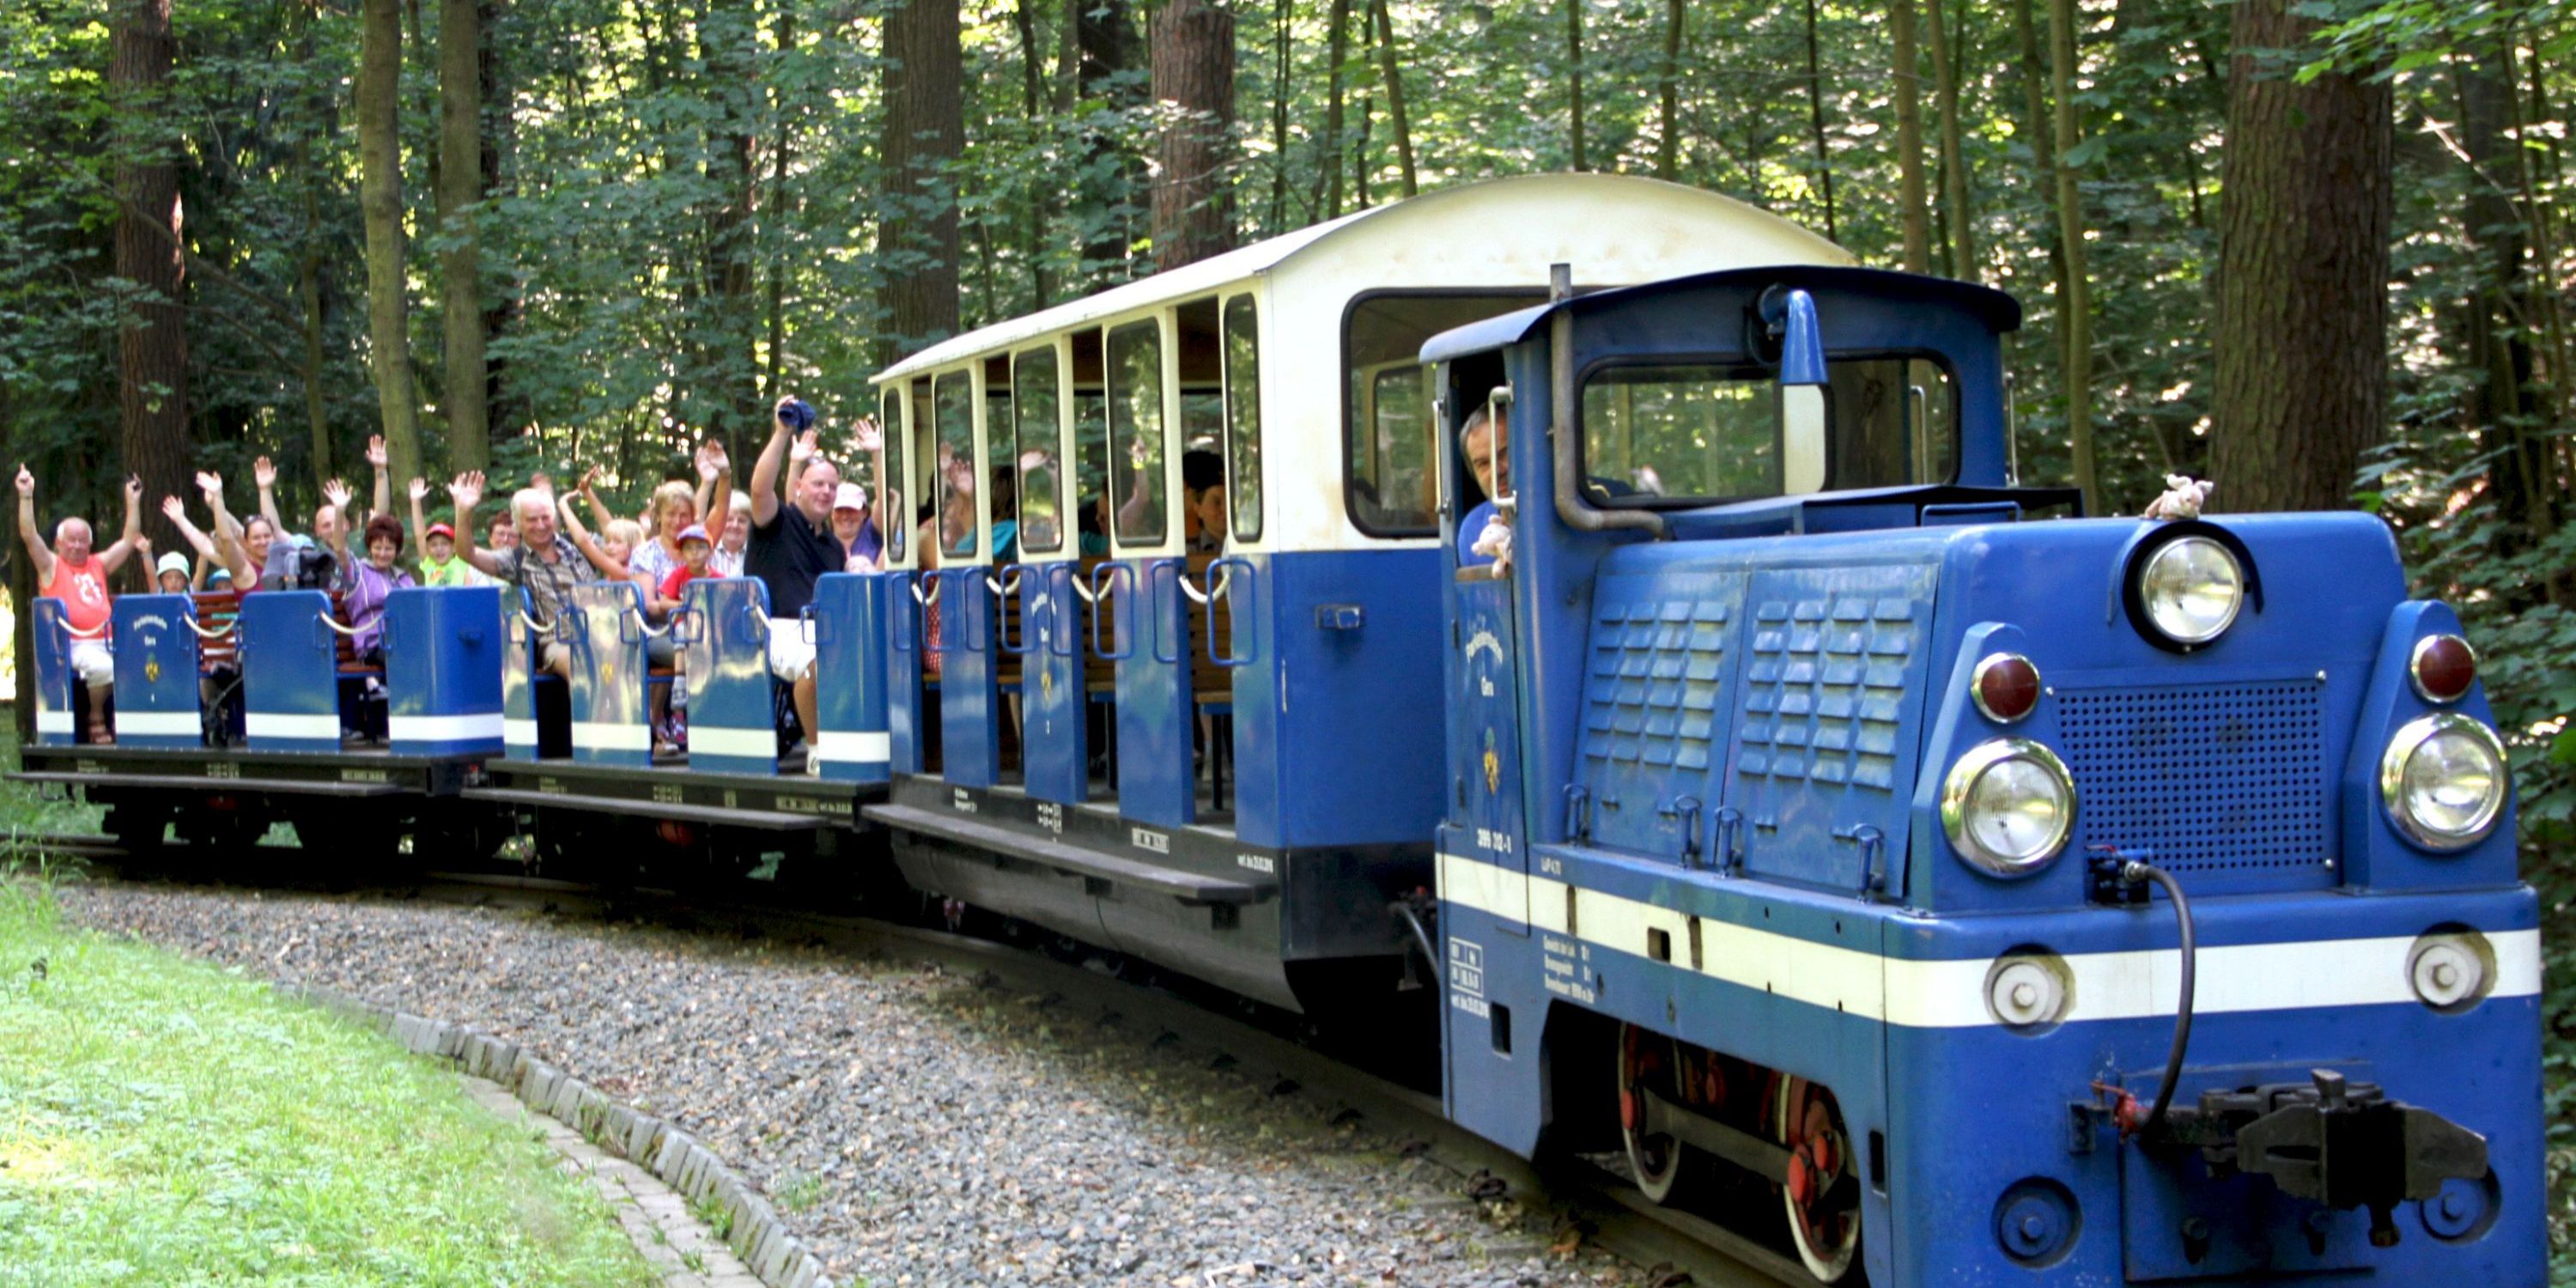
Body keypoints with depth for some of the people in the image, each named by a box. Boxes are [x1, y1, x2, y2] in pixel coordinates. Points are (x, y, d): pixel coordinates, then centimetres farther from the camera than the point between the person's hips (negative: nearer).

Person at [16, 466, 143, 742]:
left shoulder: (99, 565, 24)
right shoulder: (51, 566, 11)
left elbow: (129, 540, 27)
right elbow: (29, 535, -2)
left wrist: (133, 501, 24)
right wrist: (26, 496, -10)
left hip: (106, 642, 5)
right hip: (72, 645, -5)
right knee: (104, 667, -35)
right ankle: (96, 719, -12)